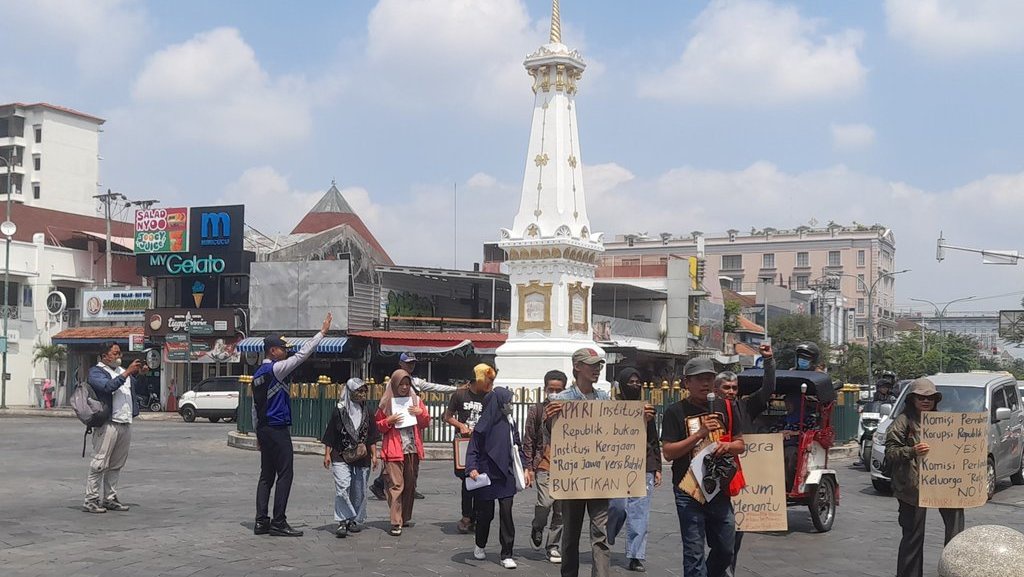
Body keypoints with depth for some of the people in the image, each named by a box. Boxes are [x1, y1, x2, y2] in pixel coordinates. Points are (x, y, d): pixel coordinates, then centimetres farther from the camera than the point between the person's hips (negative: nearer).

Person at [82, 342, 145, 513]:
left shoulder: (122, 370, 22)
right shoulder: (96, 372, -1)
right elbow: (109, 386, -19)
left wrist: (138, 373, 7)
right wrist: (127, 373, -20)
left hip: (125, 424, 8)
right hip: (108, 424, -7)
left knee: (116, 465, 10)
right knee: (99, 464, -7)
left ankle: (110, 498, 16)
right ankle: (90, 500, -4)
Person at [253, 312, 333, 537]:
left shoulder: (258, 375, 14)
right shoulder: (276, 369, -11)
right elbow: (302, 354, -14)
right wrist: (323, 331, -9)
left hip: (263, 430, 9)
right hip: (278, 430, -9)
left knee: (266, 476, 10)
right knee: (284, 474, -5)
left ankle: (261, 521, 9)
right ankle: (278, 523, -6)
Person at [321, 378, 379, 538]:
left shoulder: (366, 413, 10)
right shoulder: (339, 411, 0)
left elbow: (372, 437, 14)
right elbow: (330, 437, 3)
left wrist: (374, 455, 9)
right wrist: (327, 454, -2)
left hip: (362, 459, 3)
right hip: (341, 458, -3)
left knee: (359, 491, 6)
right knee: (342, 488, -15)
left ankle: (356, 520, 18)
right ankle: (343, 522, -12)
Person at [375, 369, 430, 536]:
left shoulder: (415, 400, 10)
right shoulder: (386, 403, 2)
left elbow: (426, 423, 14)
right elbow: (378, 426, 6)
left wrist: (421, 413, -6)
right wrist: (389, 421, -13)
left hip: (413, 449, 4)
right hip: (394, 450, -4)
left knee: (410, 485, 10)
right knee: (396, 485, -10)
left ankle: (406, 518, 23)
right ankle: (396, 523, -12)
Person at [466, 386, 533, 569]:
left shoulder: (509, 423, 5)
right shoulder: (484, 425, -9)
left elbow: (518, 447, 14)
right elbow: (473, 449, -7)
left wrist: (525, 468, 10)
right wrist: (472, 468, -21)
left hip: (506, 476, 3)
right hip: (486, 476, -3)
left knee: (506, 514, -2)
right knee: (485, 513, 9)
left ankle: (507, 555, 3)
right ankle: (480, 546, 33)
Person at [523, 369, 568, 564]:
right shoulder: (537, 411, 4)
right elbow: (528, 441, 5)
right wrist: (528, 467, 0)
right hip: (544, 466, -2)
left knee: (561, 510, 5)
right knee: (545, 503, -17)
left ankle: (553, 546, 17)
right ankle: (537, 528, 13)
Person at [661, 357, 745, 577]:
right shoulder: (676, 411, -5)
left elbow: (740, 444, 14)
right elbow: (668, 452, -11)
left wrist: (727, 446, -10)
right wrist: (699, 434, -19)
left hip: (719, 488, 5)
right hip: (688, 491, -4)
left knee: (725, 550, 12)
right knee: (694, 552, -3)